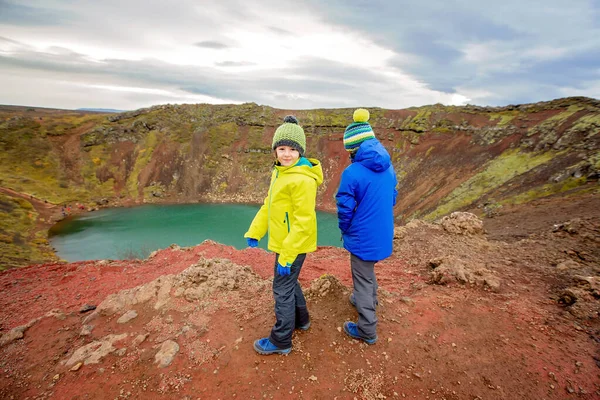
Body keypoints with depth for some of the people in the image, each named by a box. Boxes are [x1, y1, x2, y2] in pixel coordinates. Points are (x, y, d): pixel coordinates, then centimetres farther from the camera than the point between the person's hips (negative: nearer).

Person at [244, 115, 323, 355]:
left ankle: (280, 341, 24)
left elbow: (303, 222, -25)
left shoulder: (302, 179, -24)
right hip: (283, 243, 9)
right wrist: (254, 232, 8)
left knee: (282, 289, 4)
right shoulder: (280, 172, 7)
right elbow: (268, 205, 13)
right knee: (289, 282, 24)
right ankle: (301, 319, 46)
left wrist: (287, 256, -23)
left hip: (294, 246, -9)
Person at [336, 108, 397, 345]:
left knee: (363, 279, 9)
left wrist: (344, 230, 2)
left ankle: (367, 330, 24)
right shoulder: (388, 167, -2)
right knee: (367, 271, 30)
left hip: (363, 237, -7)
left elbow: (345, 208, -16)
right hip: (383, 234, 7)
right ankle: (369, 300, 53)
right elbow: (392, 198, 10)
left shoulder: (352, 173, -24)